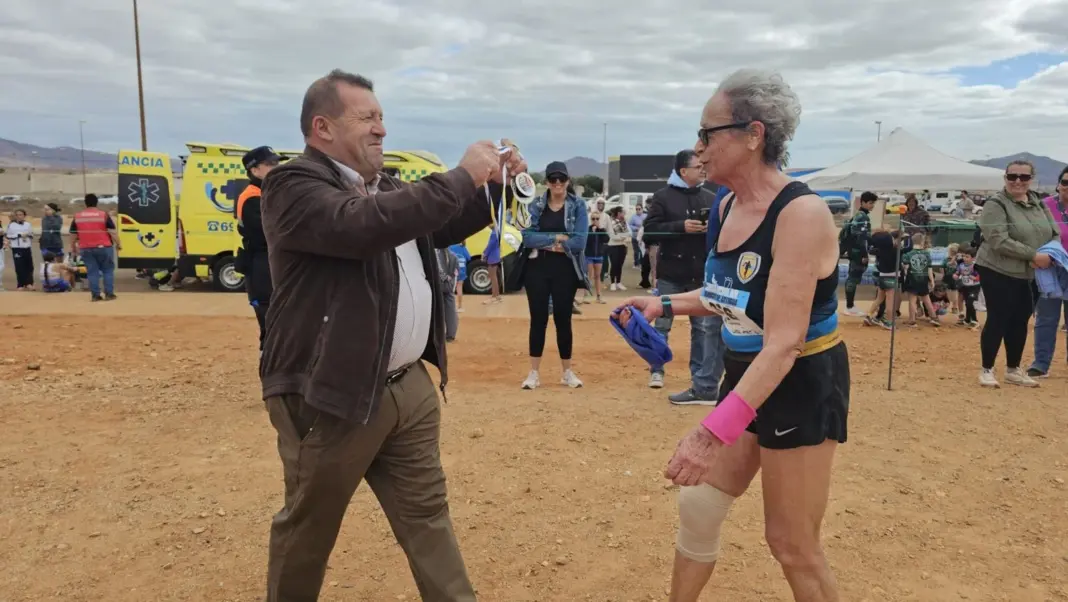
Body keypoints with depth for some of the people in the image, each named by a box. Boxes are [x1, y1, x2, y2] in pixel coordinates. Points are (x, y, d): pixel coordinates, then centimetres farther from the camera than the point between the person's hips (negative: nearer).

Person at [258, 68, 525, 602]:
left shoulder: (386, 187, 13)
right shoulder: (293, 186, -14)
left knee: (427, 516, 15)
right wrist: (462, 176, -23)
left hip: (409, 387, 7)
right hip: (331, 397, -7)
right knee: (308, 530, 14)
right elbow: (364, 225, -32)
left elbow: (444, 228, 24)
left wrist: (496, 185, 7)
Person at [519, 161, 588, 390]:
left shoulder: (578, 205, -1)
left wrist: (545, 241, -10)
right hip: (537, 268, 1)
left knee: (563, 320, 6)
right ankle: (534, 373, 11)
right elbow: (527, 237, -9)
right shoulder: (535, 205, 4)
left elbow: (579, 242, -13)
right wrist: (557, 237, -15)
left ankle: (567, 371, 19)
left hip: (565, 270, -1)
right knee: (538, 319, 4)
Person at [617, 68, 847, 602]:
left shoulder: (801, 213, -25)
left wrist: (715, 430, -39)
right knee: (696, 505, 15)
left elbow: (783, 343, -31)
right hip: (745, 377, 8)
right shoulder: (730, 206, 1)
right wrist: (664, 305, 6)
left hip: (801, 387, -8)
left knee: (792, 545, 6)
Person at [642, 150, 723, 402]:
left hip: (702, 275, 3)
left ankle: (702, 383, 16)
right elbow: (649, 231, -10)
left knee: (704, 327, 6)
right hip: (671, 273, -2)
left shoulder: (711, 198, 7)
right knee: (661, 324, 6)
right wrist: (681, 227, -20)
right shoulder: (662, 196, -2)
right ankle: (656, 370, 24)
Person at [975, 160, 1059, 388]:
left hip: (1031, 275, 6)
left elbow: (1055, 234, 10)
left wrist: (1050, 255, -11)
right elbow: (999, 242, -22)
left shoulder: (1039, 203, 9)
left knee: (1020, 321, 12)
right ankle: (986, 370, 10)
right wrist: (1033, 255, -23)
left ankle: (1013, 370, 24)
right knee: (997, 320, -3)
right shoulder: (996, 204, -12)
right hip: (998, 273, -6)